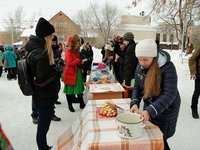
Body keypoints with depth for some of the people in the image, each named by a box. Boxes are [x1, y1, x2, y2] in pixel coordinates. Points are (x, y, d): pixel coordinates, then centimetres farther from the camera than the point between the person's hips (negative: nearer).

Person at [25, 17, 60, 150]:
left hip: (42, 96, 10)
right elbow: (42, 80, -27)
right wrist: (53, 68, -15)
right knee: (43, 127, 7)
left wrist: (52, 67, 3)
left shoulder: (34, 49, 5)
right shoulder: (41, 54, -25)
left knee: (43, 126, 24)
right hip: (45, 97, -10)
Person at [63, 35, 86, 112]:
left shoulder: (76, 51, 11)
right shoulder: (68, 51, -14)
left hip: (77, 72, 8)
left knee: (79, 88, 12)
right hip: (70, 73, -8)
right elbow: (69, 63, -23)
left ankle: (82, 104, 24)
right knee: (69, 90, 6)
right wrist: (78, 60, -19)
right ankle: (70, 106, 20)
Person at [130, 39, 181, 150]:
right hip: (149, 107, 6)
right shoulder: (140, 67, -6)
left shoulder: (168, 67, -25)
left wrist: (150, 111, -42)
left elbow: (169, 94, -31)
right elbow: (137, 88, -1)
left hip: (166, 110, -5)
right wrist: (135, 103, -20)